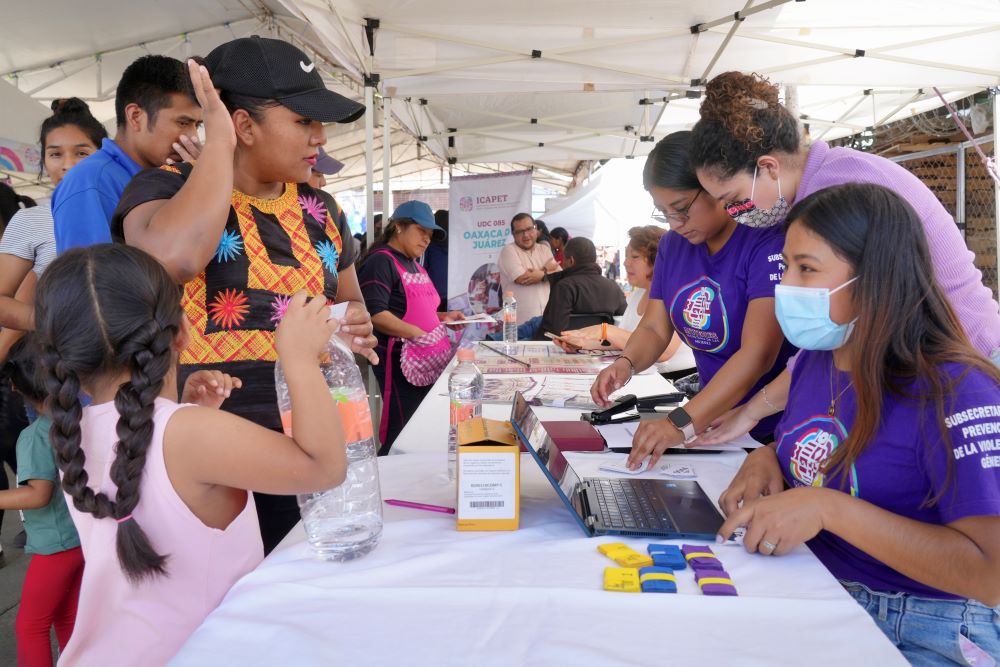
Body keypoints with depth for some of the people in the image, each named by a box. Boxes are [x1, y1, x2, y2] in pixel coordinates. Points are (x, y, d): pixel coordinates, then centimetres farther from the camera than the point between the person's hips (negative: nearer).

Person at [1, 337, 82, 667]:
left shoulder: (35, 435, -19)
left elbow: (38, 494, -25)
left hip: (56, 544, -7)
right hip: (86, 537, 7)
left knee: (29, 625, 11)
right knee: (68, 620, 20)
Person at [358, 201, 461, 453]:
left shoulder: (415, 266, 19)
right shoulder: (381, 261, -10)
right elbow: (375, 314, -22)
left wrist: (443, 317, 13)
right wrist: (420, 335, -26)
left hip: (428, 361, 9)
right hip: (400, 363, -9)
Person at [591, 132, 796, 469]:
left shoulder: (767, 241, -16)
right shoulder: (672, 245, 6)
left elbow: (758, 353, -24)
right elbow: (654, 328, 7)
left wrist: (682, 423, -33)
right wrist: (626, 363, -15)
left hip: (773, 429, -5)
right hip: (713, 417, 5)